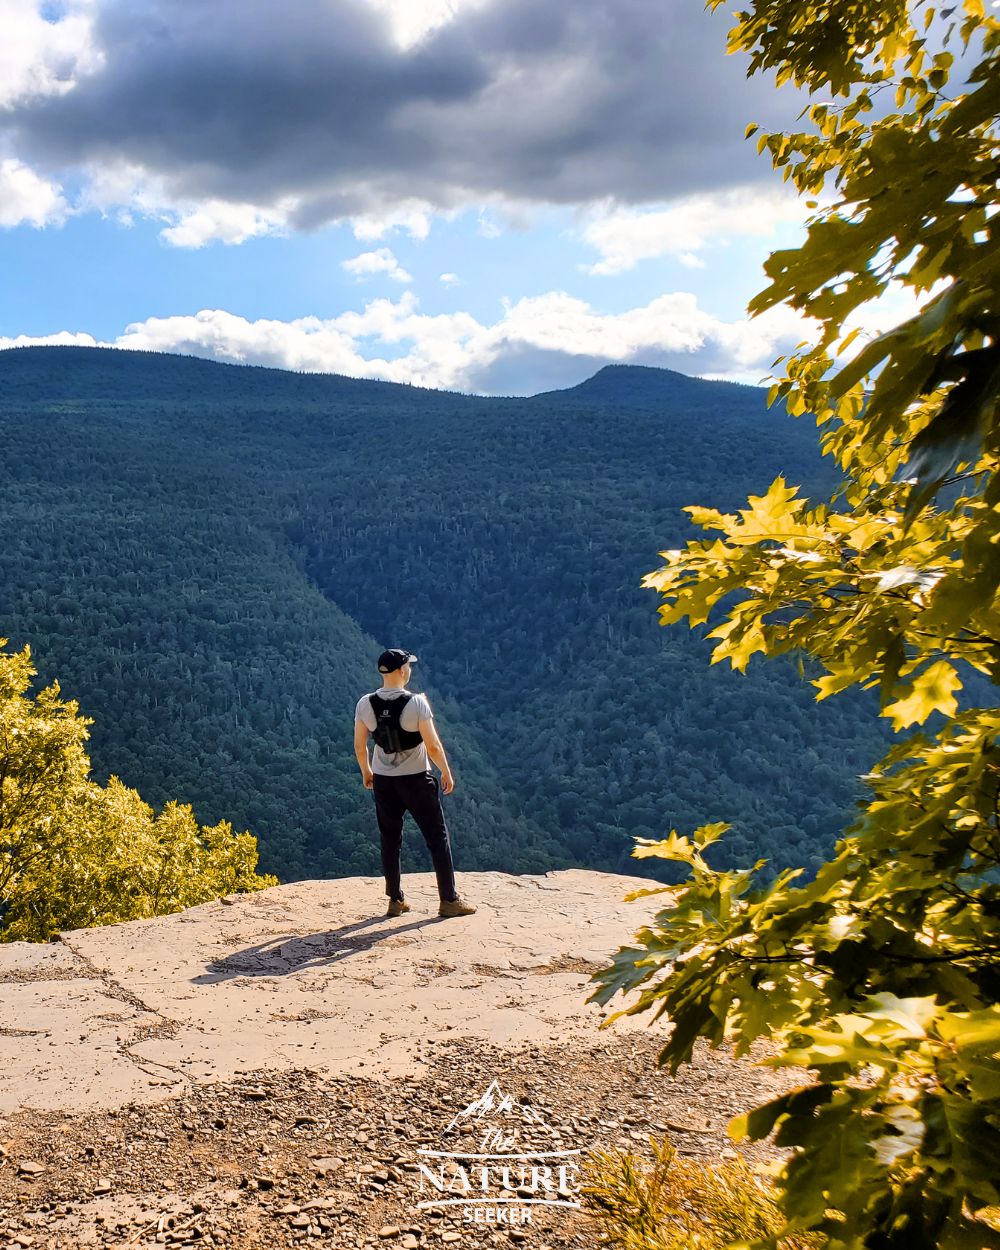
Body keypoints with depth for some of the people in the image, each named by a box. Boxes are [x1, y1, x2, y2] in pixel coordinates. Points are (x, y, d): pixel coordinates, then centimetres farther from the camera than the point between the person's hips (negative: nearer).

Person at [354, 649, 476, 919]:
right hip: (416, 779, -4)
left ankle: (395, 901, 20)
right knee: (437, 837, 7)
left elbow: (359, 746, 2)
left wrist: (366, 772, 19)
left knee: (390, 841, 15)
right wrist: (447, 773, -1)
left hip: (383, 780, 4)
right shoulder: (416, 703, -18)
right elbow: (433, 746, -16)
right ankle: (449, 900, 11)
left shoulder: (365, 704, -5)